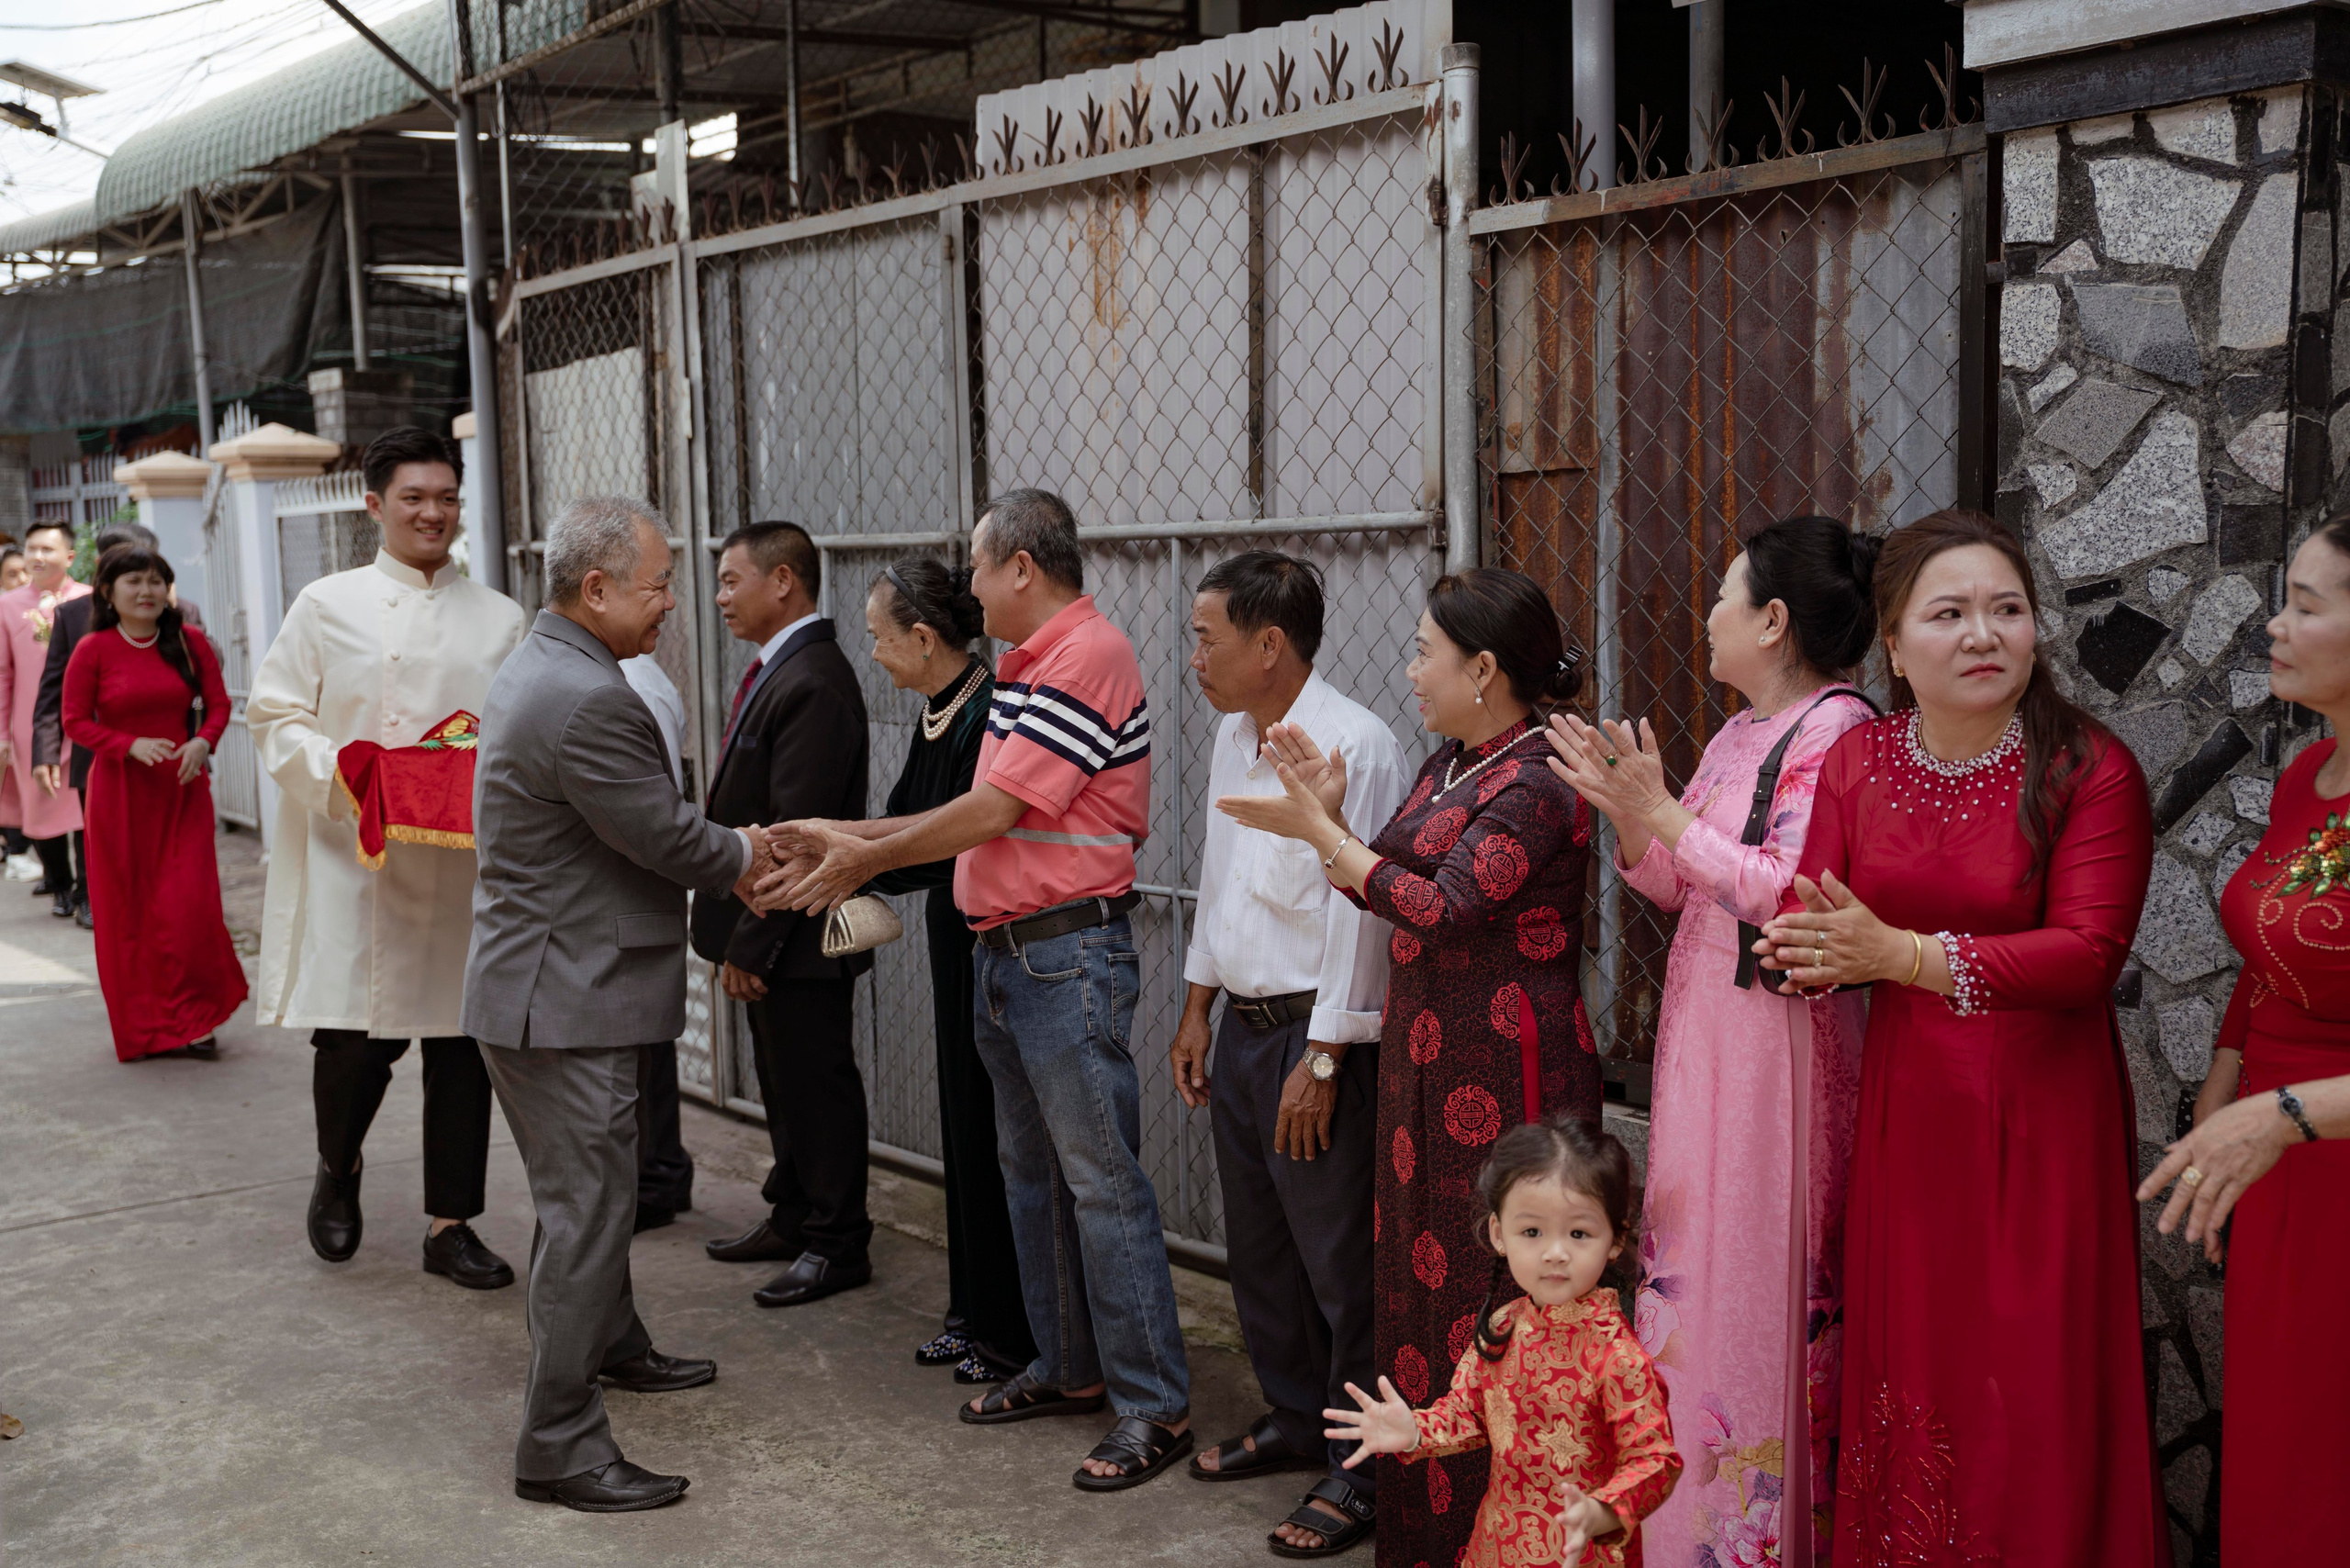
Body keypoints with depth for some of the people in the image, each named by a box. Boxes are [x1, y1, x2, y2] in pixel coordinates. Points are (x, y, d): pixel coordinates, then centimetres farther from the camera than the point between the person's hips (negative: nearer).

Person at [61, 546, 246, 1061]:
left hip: (181, 789, 1)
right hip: (121, 792, -1)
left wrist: (203, 741, -14)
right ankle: (140, 1025, 19)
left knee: (190, 904, -5)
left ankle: (190, 1019, 9)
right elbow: (75, 721, -2)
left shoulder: (190, 642, 3)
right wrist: (131, 745, -17)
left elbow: (218, 703, 6)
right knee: (128, 908, 5)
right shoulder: (93, 650, -3)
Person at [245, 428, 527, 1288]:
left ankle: (450, 1225, 18)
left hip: (463, 861, 2)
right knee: (355, 1038, -6)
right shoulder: (327, 605, 5)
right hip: (354, 857, -2)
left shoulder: (499, 619, 10)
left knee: (461, 1041, 4)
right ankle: (337, 1170, 27)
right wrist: (335, 772, -14)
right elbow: (275, 714, 3)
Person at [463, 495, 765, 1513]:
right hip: (563, 1002, -11)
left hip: (549, 983, 11)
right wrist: (753, 856, -1)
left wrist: (744, 853, 6)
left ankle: (610, 1345, 45)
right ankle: (558, 1446, 6)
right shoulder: (588, 700, -25)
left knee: (589, 1195, 26)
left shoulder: (538, 667, 10)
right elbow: (672, 841, -20)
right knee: (585, 1212, -3)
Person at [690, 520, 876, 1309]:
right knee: (783, 1081, 20)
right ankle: (793, 1216, 34)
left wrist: (752, 942, -22)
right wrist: (742, 936, 14)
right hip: (767, 929, 10)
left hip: (797, 935, -10)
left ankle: (838, 1244, 14)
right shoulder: (777, 670, 12)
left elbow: (795, 831, -24)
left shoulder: (813, 683, -21)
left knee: (817, 1084, 2)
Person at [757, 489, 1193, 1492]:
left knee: (1101, 1179, -6)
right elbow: (983, 815, 15)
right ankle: (1070, 1369, 29)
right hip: (1004, 952, 10)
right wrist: (848, 838, 12)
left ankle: (1155, 1406, 3)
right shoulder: (1026, 667, 16)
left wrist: (866, 860, -8)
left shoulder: (1087, 657, -16)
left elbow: (993, 812, -18)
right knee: (1030, 1170, 16)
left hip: (1069, 956, -10)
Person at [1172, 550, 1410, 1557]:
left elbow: (1360, 916, -20)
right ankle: (1294, 1419, 36)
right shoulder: (1233, 739, 10)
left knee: (1340, 1261, 0)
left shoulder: (1353, 749, -18)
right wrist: (1197, 1012, 20)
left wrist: (1322, 1062, -19)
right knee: (1259, 1247, 19)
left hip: (1318, 1037, -9)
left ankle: (1362, 1467, 14)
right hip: (1242, 1024, 9)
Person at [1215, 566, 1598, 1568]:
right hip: (1426, 1061, 9)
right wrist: (1330, 816, 0)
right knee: (1420, 1271, 14)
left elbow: (1440, 909, -21)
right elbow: (1395, 889, 13)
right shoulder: (1447, 766, 13)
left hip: (1504, 1069, -9)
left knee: (1490, 1288, -2)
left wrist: (1317, 830, -15)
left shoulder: (1537, 783, -15)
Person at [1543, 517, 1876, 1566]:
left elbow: (1795, 893, -22)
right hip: (1701, 1033, 9)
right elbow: (1678, 887, 15)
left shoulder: (1838, 728, -13)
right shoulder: (1737, 736, 14)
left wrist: (1664, 812, -19)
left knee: (1758, 1287, -1)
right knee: (1693, 1270, 14)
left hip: (1780, 1041, -9)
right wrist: (1623, 809, 0)